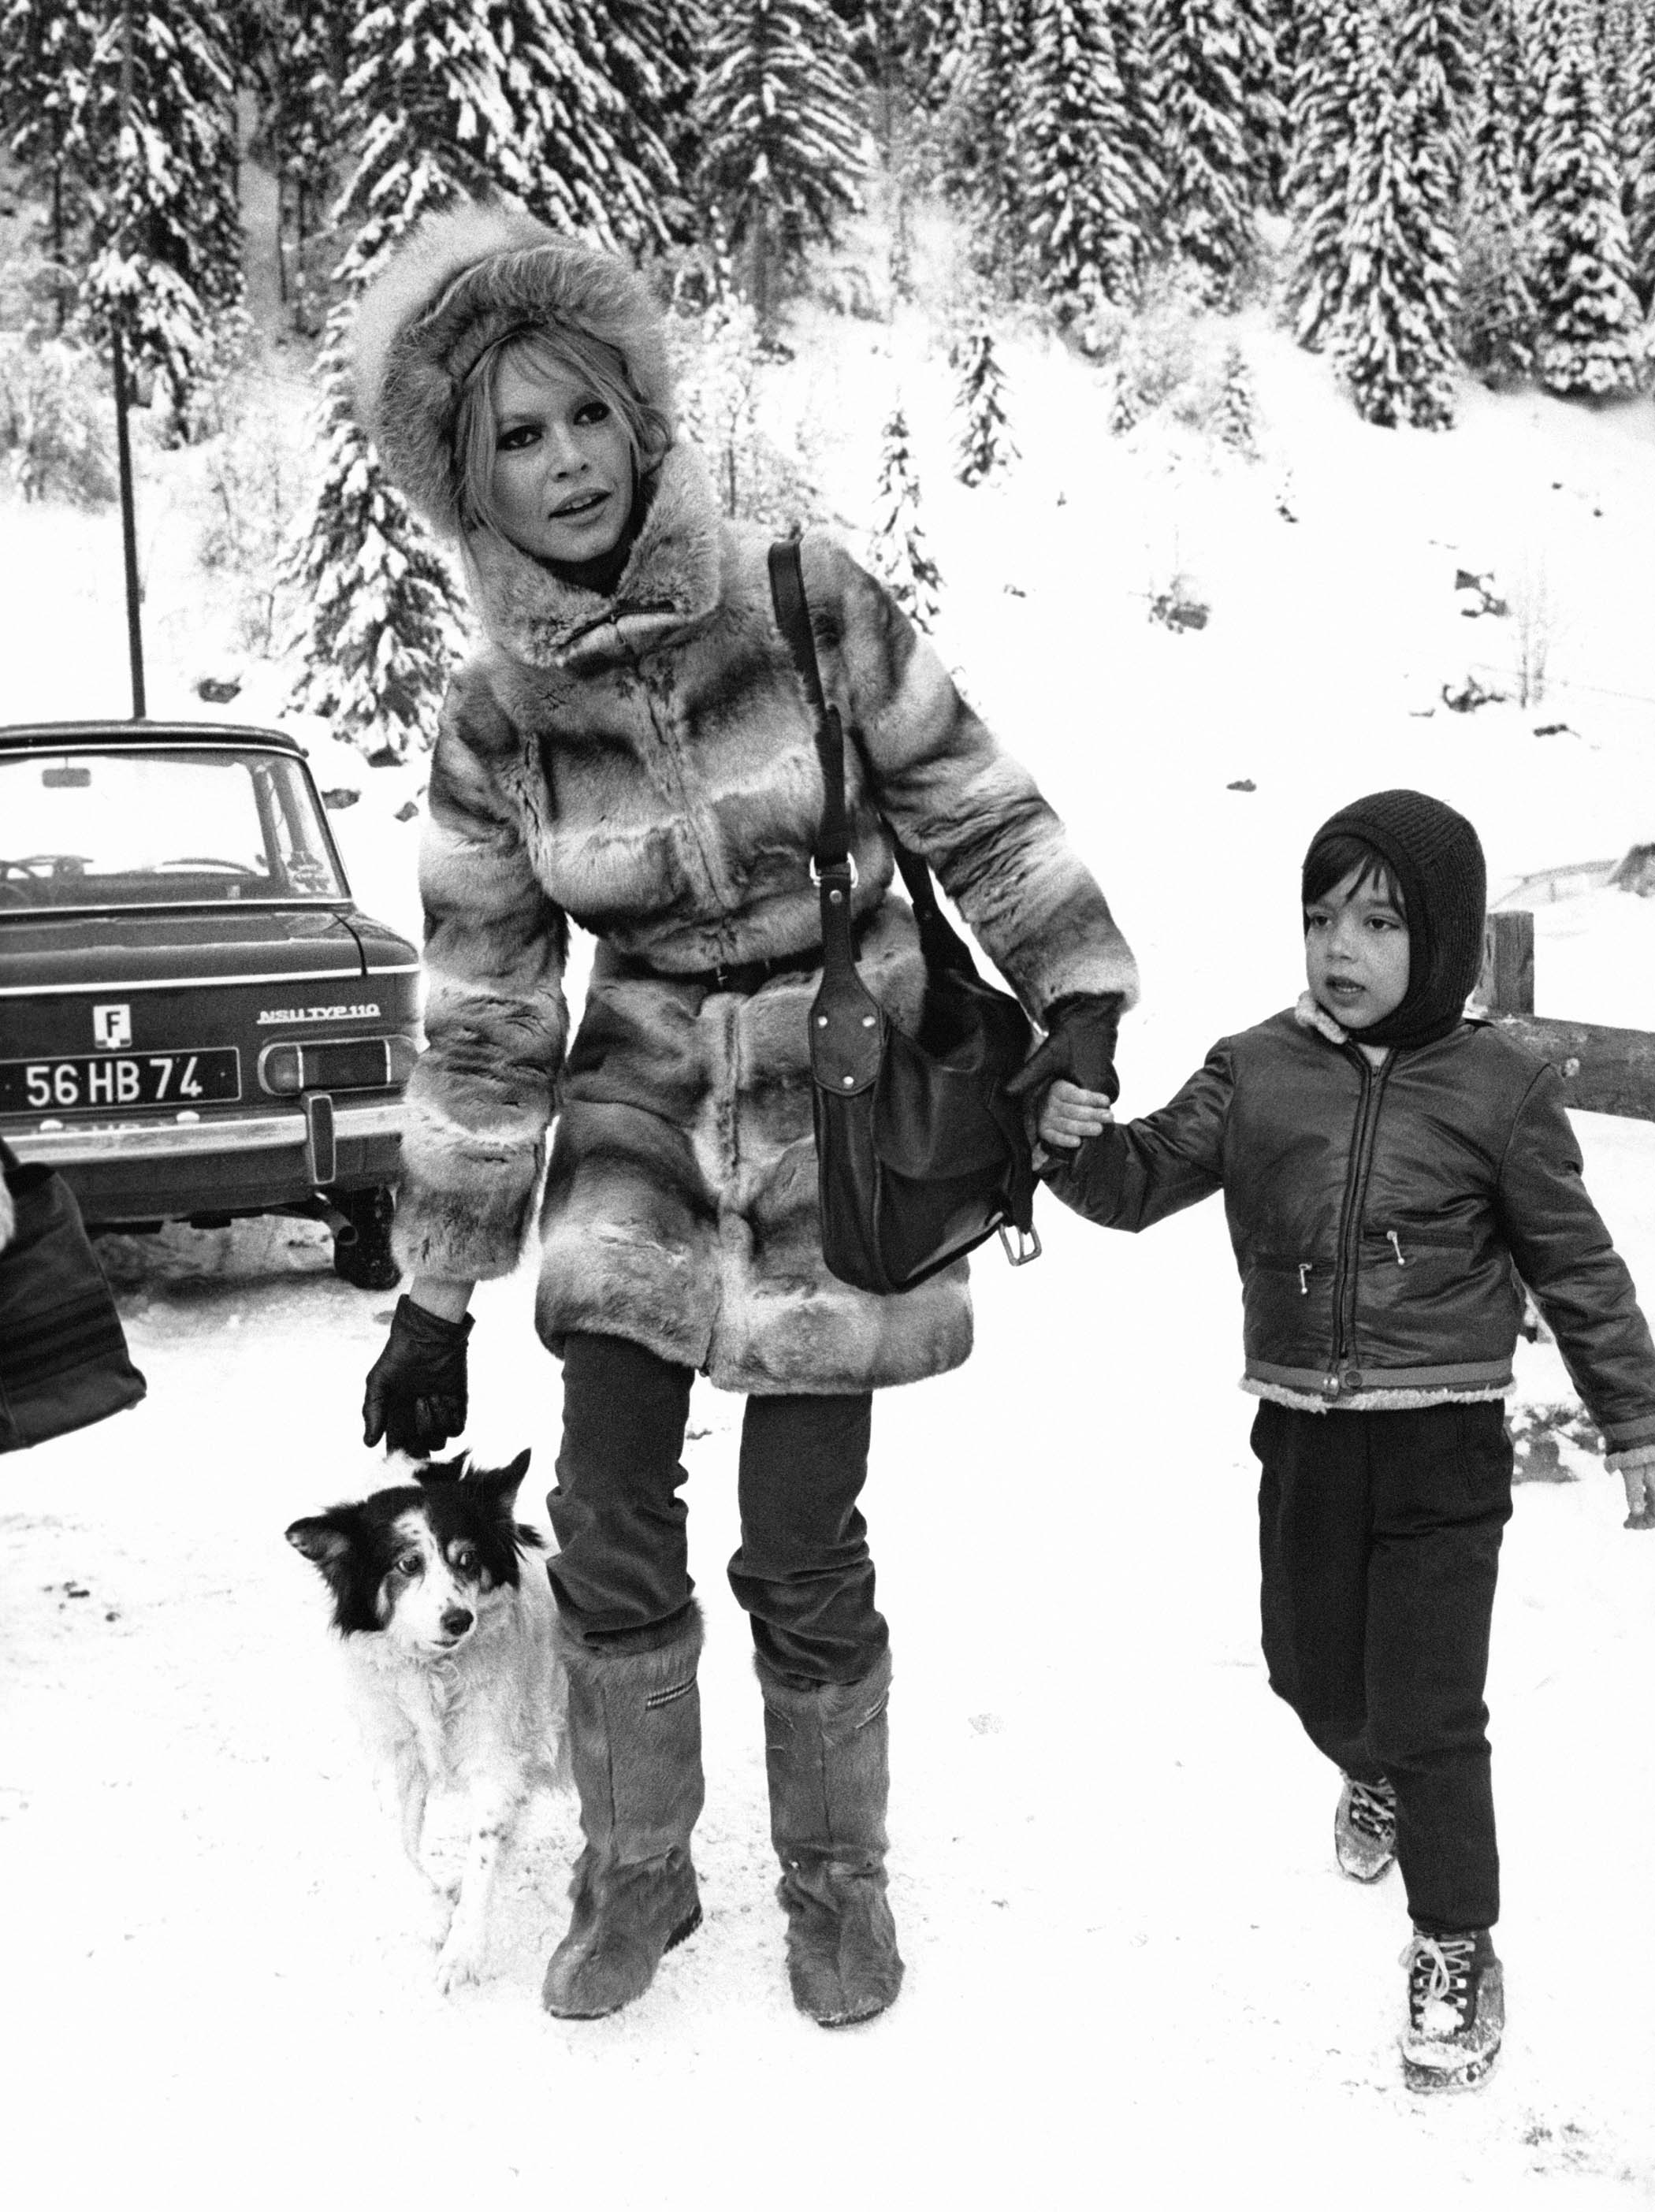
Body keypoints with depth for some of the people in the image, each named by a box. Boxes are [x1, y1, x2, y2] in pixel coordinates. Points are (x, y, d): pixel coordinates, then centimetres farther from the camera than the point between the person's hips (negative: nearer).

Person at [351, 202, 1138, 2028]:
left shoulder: (804, 601, -12)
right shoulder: (492, 720, -6)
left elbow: (972, 810, 0)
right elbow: (481, 1019, -1)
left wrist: (1077, 999, -6)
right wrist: (435, 1300, 1)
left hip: (839, 1110, -2)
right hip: (644, 1108, 2)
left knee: (802, 1553, 0)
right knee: (607, 1524, 1)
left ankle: (835, 1879, 27)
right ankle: (636, 1869, 27)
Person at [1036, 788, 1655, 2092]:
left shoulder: (1497, 1090, -7)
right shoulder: (1256, 1071, 0)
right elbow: (1146, 1183, -3)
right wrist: (1081, 1139, -25)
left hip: (1442, 1445, -3)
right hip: (1301, 1435, 4)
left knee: (1430, 1713, -1)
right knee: (1312, 1674, 20)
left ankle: (1458, 1946, 21)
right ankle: (1374, 1775, 55)